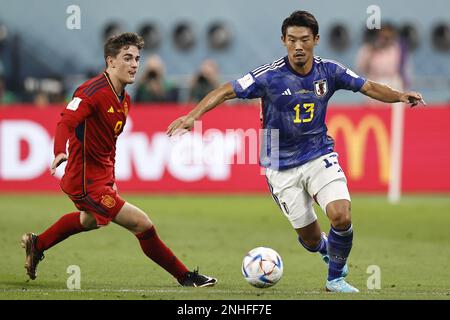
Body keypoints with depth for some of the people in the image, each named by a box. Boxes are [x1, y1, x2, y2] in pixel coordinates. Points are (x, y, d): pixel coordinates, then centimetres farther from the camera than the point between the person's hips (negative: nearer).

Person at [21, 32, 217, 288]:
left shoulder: (124, 99, 8)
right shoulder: (94, 90, -21)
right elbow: (66, 122, -34)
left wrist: (111, 179, 21)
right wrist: (60, 152, -52)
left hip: (102, 177, 11)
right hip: (87, 183, -11)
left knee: (90, 220, 38)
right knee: (142, 224, -13)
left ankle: (36, 245, 57)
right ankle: (185, 277, -2)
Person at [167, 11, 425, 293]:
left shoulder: (329, 71, -7)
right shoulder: (269, 76, -17)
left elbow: (369, 87, 2)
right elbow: (227, 91, -15)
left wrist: (400, 96, -14)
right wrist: (193, 116, -26)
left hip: (319, 156, 2)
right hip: (283, 167, -2)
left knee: (341, 216, -21)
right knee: (310, 239, 2)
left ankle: (336, 278, 5)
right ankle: (328, 249, 42)